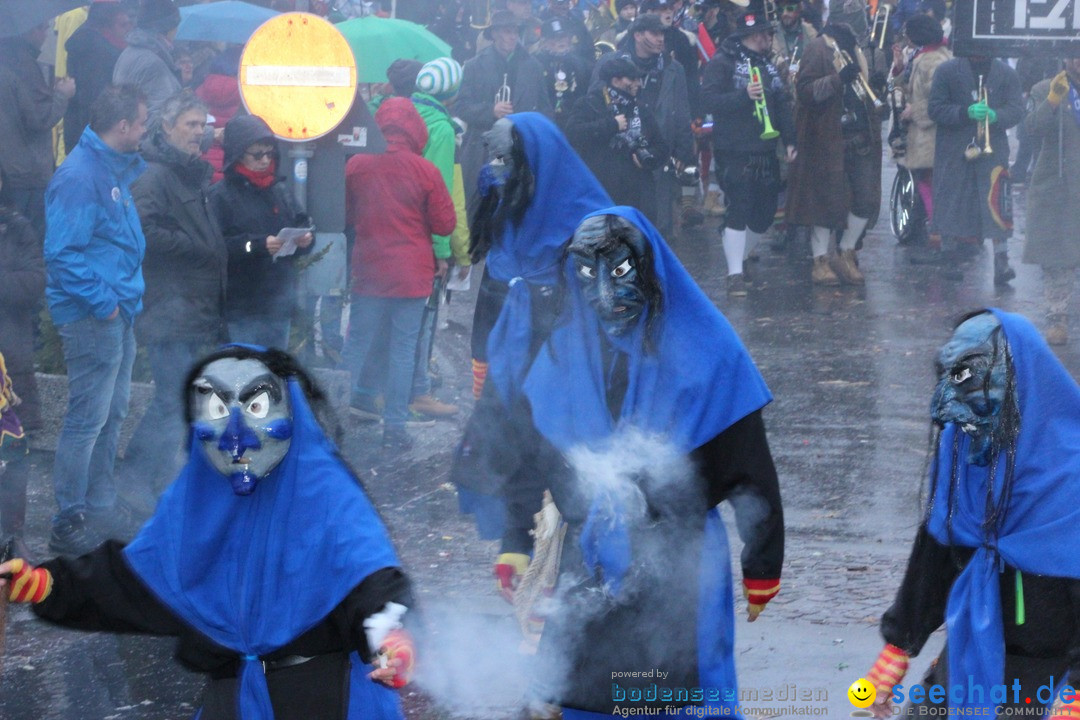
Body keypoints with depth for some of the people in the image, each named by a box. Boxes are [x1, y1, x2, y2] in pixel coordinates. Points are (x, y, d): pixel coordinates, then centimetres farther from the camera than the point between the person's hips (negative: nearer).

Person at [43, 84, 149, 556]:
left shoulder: (115, 169, 13)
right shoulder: (80, 176, -18)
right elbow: (62, 253, -23)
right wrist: (102, 302, -19)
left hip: (117, 314, 10)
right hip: (93, 318, -10)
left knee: (111, 414, 16)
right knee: (88, 419, -6)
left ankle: (100, 509, 25)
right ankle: (69, 524, 0)